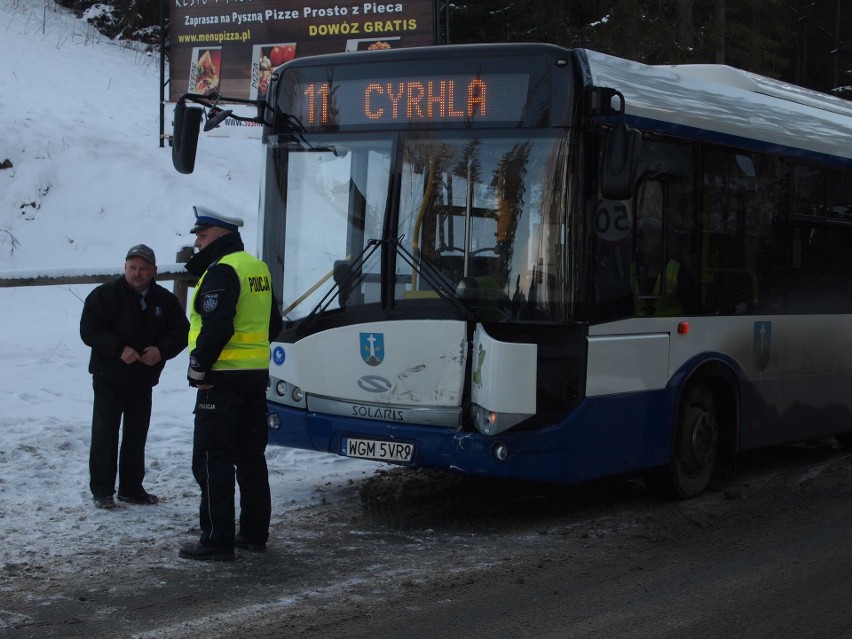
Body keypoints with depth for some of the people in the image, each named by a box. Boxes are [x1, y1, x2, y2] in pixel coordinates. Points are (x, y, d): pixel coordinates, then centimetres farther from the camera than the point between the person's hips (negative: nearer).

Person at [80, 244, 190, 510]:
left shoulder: (165, 300, 3)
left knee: (137, 435, 10)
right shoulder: (104, 295, -8)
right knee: (105, 434, -3)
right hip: (109, 378, -4)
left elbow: (181, 332, 2)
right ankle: (101, 490, 3)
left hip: (143, 380, 4)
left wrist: (161, 350, -17)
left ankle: (131, 488, 20)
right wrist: (119, 349, -25)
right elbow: (89, 330, -13)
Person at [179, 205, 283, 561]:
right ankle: (255, 533, 20)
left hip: (224, 379, -9)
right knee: (251, 457, 14)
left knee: (212, 459, -4)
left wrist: (199, 366, -15)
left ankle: (217, 539, -4)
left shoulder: (222, 271, -14)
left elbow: (216, 326, -23)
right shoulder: (257, 268, 15)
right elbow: (273, 324, 22)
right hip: (256, 376, 9)